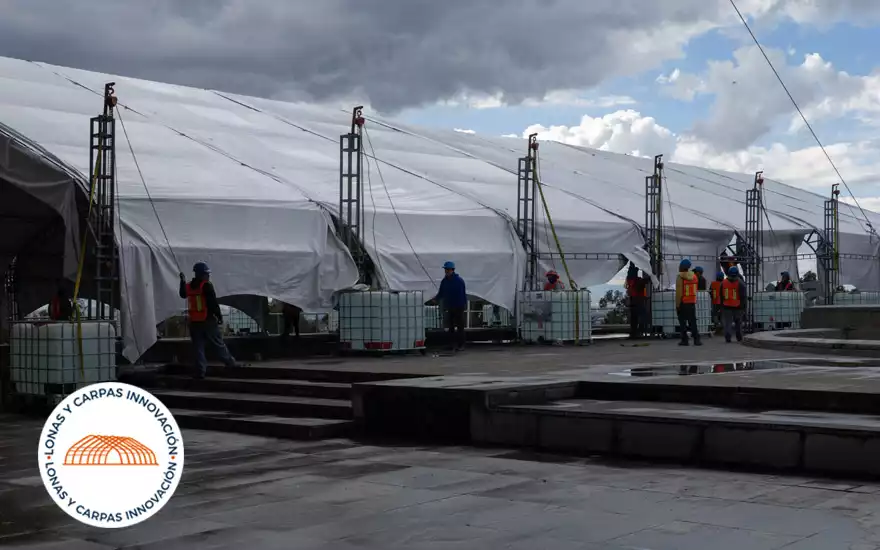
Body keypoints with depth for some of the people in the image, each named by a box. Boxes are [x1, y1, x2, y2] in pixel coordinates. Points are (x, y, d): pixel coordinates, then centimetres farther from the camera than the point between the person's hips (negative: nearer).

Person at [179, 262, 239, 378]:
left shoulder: (189, 286, 6)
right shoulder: (207, 285, -12)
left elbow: (183, 294, 27)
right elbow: (214, 303, -15)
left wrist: (183, 282, 37)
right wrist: (219, 316, -7)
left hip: (194, 322, 5)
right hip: (208, 321, -5)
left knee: (198, 346, 6)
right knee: (218, 344, 6)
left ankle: (201, 370, 1)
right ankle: (230, 363, 16)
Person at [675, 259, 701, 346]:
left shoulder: (680, 277, -14)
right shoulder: (693, 276, 6)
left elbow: (679, 292, -17)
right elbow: (695, 291, 11)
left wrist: (677, 305, -14)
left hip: (683, 303, -5)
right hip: (692, 303, 5)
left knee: (683, 322, 3)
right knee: (693, 321, 8)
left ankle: (684, 340, 1)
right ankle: (696, 339, 1)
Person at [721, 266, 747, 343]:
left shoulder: (723, 283, 5)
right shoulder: (740, 283, -5)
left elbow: (721, 296, 9)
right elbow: (743, 296, -7)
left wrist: (722, 306, 14)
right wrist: (744, 306, -2)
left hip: (727, 307, 1)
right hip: (737, 307, -1)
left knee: (727, 323, 1)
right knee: (738, 322, 13)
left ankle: (727, 338, -11)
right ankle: (739, 338, 18)